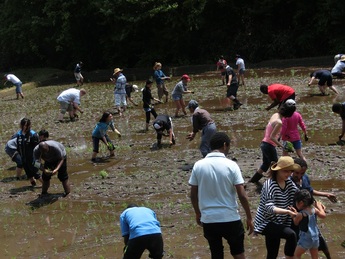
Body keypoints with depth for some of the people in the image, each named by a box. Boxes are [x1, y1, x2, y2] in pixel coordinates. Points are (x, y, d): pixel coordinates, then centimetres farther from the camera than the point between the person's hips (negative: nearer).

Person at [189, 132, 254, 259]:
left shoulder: (198, 165, -3)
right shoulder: (231, 165, -10)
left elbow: (193, 195, 3)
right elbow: (242, 196, -11)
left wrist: (197, 213, 18)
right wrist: (249, 218, -1)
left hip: (208, 219, 2)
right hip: (231, 219, -2)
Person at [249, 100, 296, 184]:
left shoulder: (275, 115, 0)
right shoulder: (279, 122, -25)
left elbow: (267, 127, 12)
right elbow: (272, 137, -25)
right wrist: (282, 146, -22)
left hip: (264, 143, 9)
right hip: (269, 146, -9)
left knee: (266, 164, 25)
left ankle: (253, 180, 37)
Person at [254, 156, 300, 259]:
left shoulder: (289, 182, 0)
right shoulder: (270, 185, -22)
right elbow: (269, 207, -32)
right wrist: (287, 211, -45)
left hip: (278, 223, 8)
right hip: (266, 223, -8)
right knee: (291, 235, -29)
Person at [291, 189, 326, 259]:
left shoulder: (300, 214, -19)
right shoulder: (314, 209, -4)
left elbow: (296, 223, -1)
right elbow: (323, 215, 9)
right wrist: (319, 206, 20)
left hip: (305, 239, -6)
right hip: (315, 238, 6)